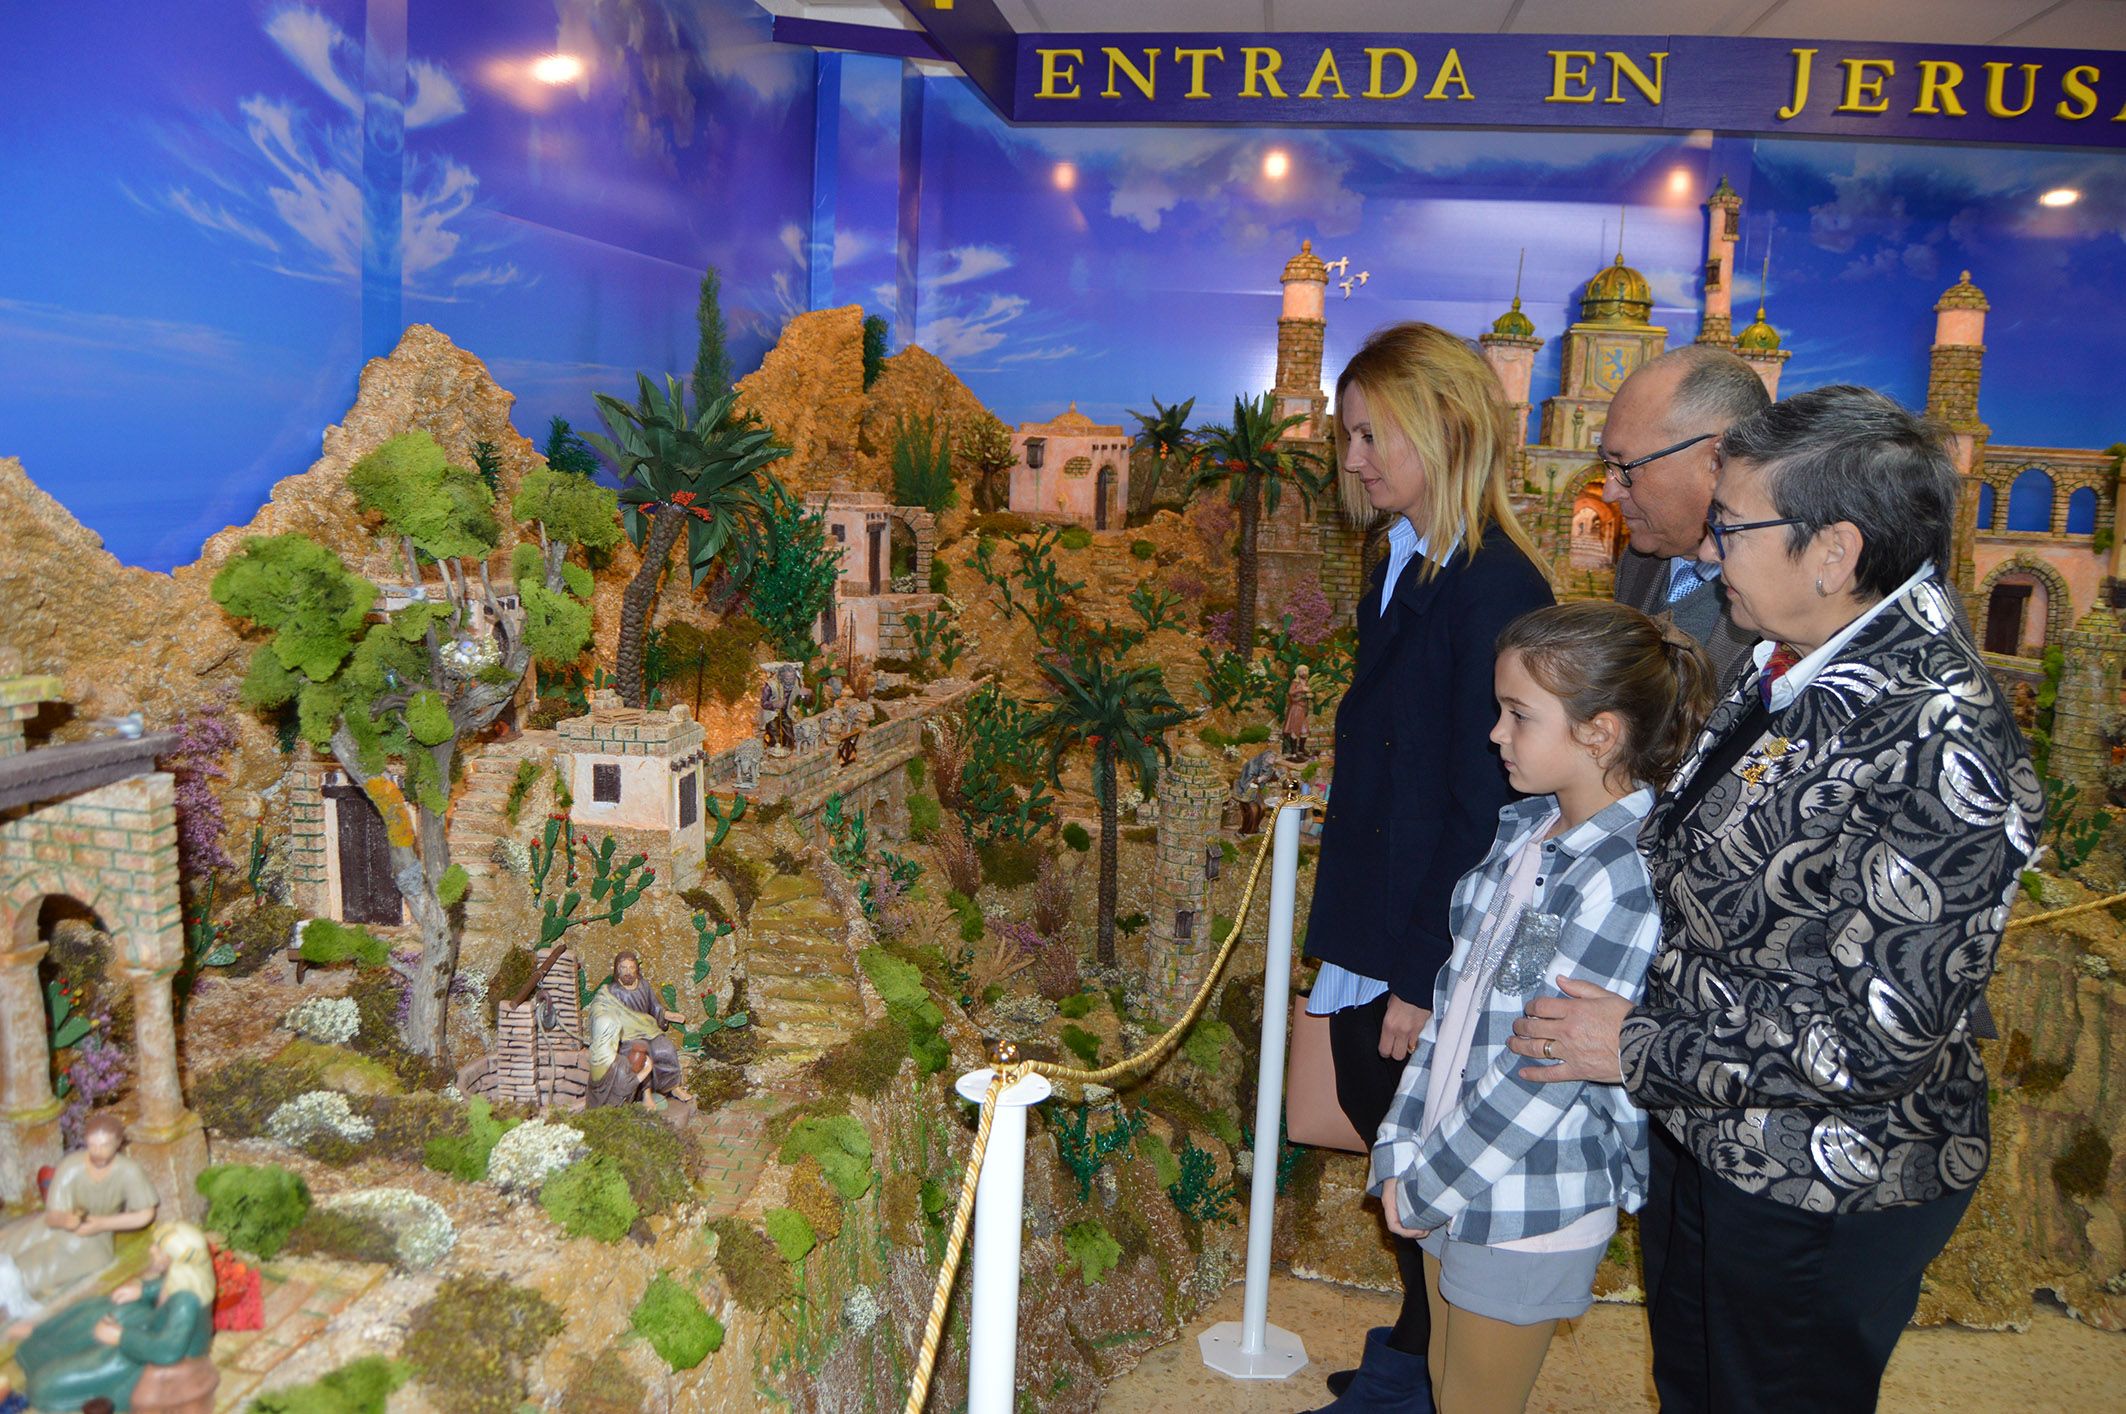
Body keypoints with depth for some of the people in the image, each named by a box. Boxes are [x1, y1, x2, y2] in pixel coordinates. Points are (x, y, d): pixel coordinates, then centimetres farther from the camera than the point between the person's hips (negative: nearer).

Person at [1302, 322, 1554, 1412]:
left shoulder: (1493, 588, -22)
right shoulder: (1404, 565, 6)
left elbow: (1488, 808, -21)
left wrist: (1424, 977, -18)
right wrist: (1355, 938, 14)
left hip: (1429, 955, -8)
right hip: (1374, 934, 9)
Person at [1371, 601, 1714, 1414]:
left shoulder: (1629, 877, -24)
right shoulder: (1525, 829, 1)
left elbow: (1545, 1071, -23)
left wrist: (1426, 1189, -13)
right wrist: (1401, 1149, 1)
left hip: (1531, 1207, -7)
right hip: (1451, 1180, 7)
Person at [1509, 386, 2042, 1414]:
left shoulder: (1941, 750, -31)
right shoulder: (1798, 666, -3)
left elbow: (1878, 1038, -30)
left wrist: (1638, 1047, -22)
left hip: (1820, 1193, -8)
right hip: (1704, 1132, 8)